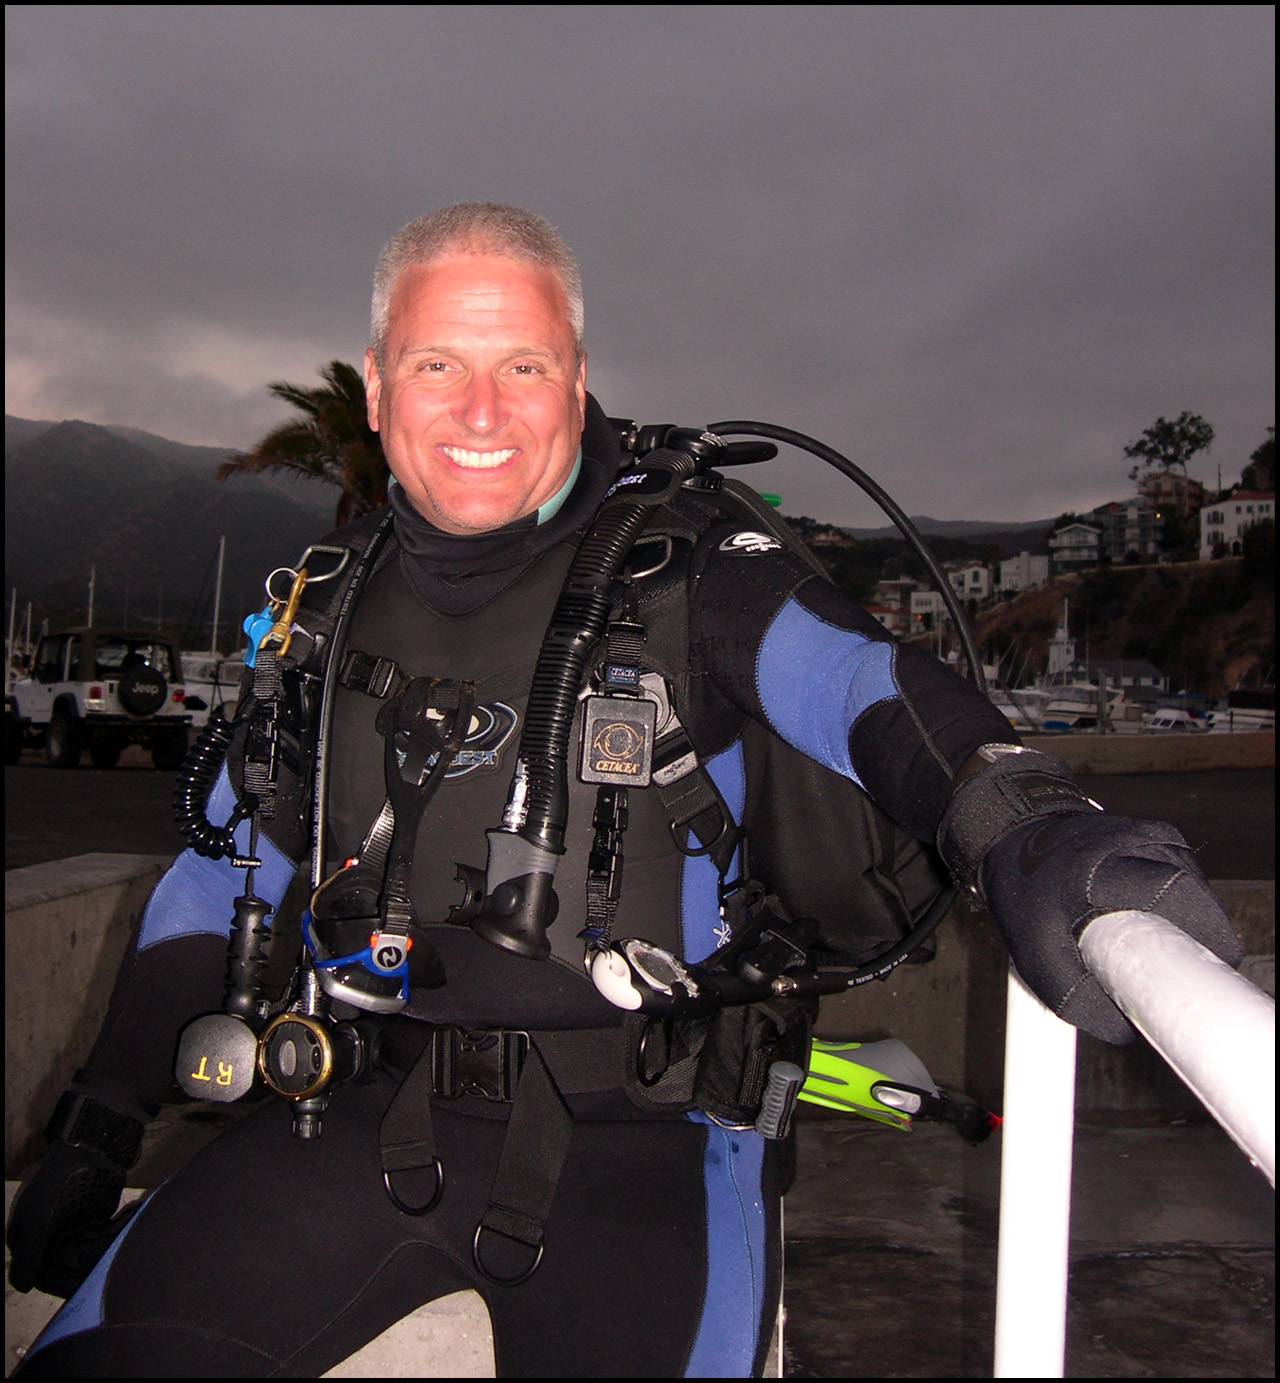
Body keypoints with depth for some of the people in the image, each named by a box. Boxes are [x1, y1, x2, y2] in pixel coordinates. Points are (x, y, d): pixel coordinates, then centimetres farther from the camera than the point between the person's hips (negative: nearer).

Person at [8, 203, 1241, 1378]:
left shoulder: (695, 563, -3)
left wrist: (1016, 824, -45)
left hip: (647, 1138, -3)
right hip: (372, 1118, 4)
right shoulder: (333, 604, 10)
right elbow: (221, 874, 18)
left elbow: (859, 684, -22)